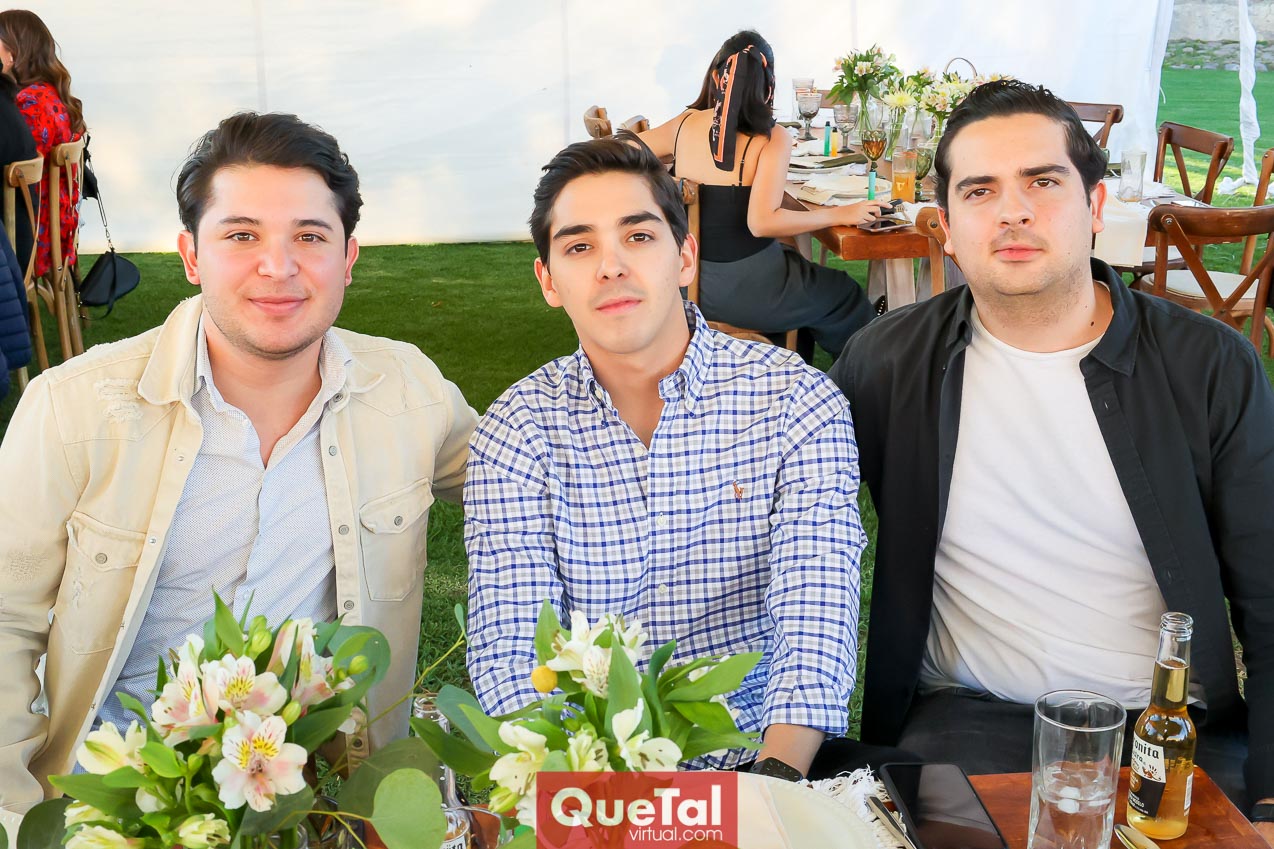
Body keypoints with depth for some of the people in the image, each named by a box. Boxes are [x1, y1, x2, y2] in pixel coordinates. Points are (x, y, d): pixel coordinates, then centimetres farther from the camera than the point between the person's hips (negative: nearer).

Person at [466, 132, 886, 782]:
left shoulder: (798, 402, -4)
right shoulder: (515, 434, -2)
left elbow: (813, 627, -12)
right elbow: (509, 651, -9)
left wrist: (775, 778, -30)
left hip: (754, 755, 0)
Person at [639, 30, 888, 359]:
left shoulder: (684, 125, -4)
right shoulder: (771, 139, -17)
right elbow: (762, 222, -26)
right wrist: (841, 214, -18)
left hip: (691, 281, 6)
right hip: (746, 289, -6)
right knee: (845, 298, 22)